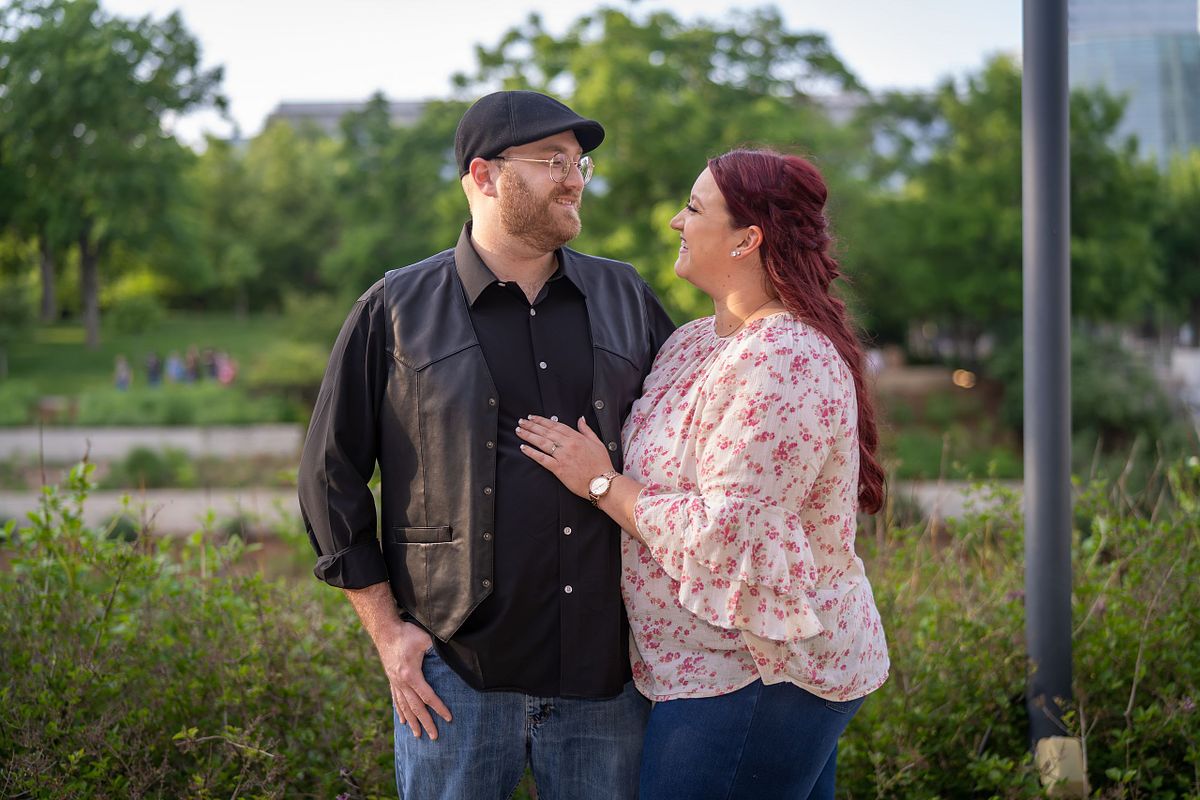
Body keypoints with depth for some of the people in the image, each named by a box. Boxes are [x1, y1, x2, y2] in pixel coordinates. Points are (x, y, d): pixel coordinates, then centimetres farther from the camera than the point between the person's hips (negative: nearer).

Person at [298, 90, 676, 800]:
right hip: (456, 673, -2)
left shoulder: (626, 298, 9)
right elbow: (331, 475, 4)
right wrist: (386, 629, -1)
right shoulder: (398, 310, 1)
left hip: (606, 675, 3)